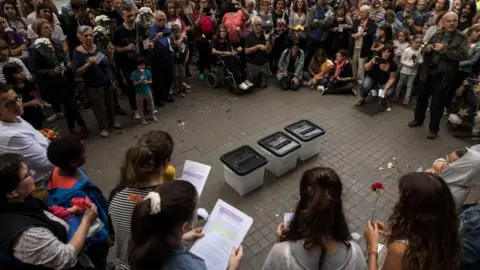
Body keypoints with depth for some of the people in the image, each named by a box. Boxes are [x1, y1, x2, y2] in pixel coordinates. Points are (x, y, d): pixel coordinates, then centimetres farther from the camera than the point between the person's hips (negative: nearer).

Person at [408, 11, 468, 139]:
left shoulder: (461, 37, -2)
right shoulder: (436, 35, 10)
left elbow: (463, 55, -15)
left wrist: (443, 50, -17)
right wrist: (427, 49, -6)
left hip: (443, 76, -4)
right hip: (428, 72, 4)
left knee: (437, 103, 2)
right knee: (421, 97, 16)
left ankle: (433, 128, 15)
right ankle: (418, 119, 36)